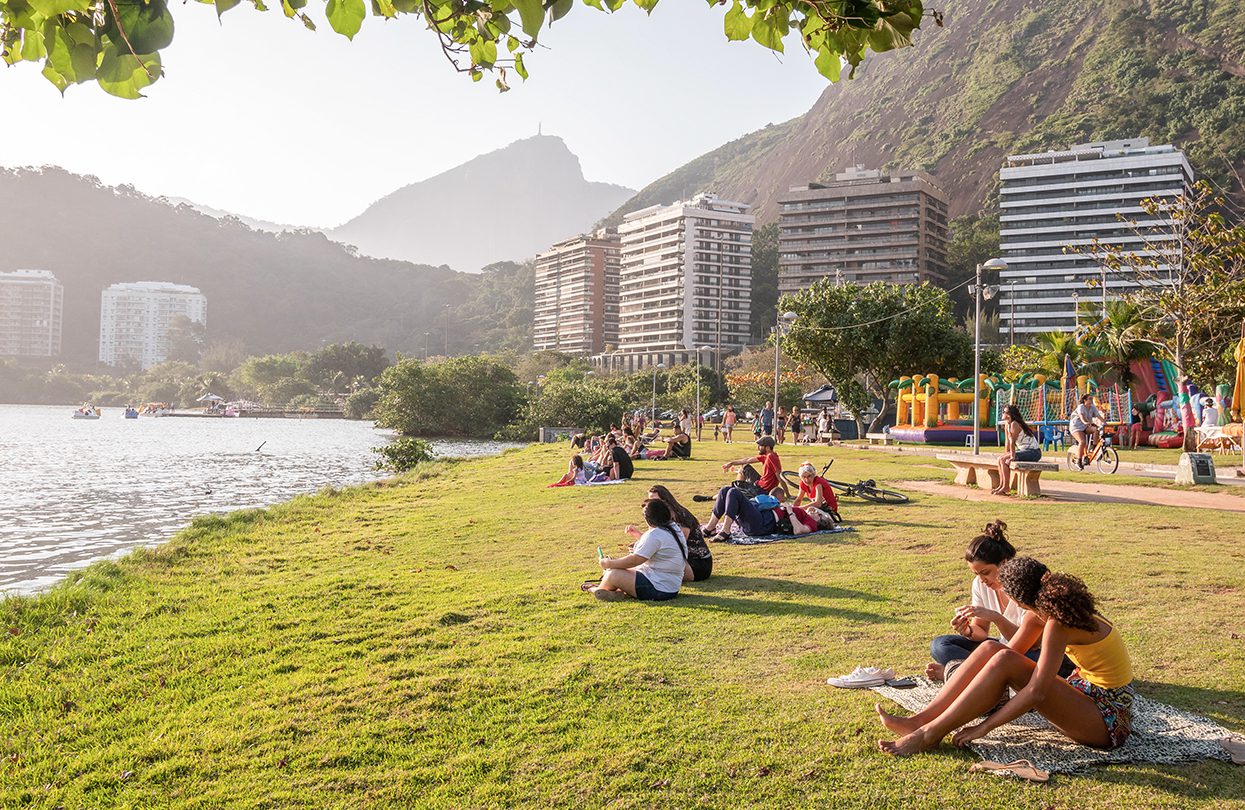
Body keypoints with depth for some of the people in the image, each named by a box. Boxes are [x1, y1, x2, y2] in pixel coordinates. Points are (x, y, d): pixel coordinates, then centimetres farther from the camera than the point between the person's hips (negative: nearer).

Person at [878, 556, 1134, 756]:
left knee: (1004, 662, -25)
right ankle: (920, 720, -10)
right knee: (991, 649, -7)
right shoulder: (1041, 611, 1)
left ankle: (931, 734, -18)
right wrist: (953, 672, 12)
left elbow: (1036, 692, -28)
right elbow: (1013, 650, 14)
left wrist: (984, 727, -23)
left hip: (1106, 721, -8)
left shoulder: (1058, 623, -25)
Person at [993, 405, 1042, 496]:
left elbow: (1012, 442, -21)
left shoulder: (1014, 424, -19)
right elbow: (1007, 442, 12)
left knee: (1003, 459, -18)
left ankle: (1006, 487, -12)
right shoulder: (1007, 424, 9)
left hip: (1033, 452, -10)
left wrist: (1012, 456, -18)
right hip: (1023, 450, 10)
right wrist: (1006, 455, 8)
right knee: (1000, 459, 5)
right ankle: (1001, 485, 6)